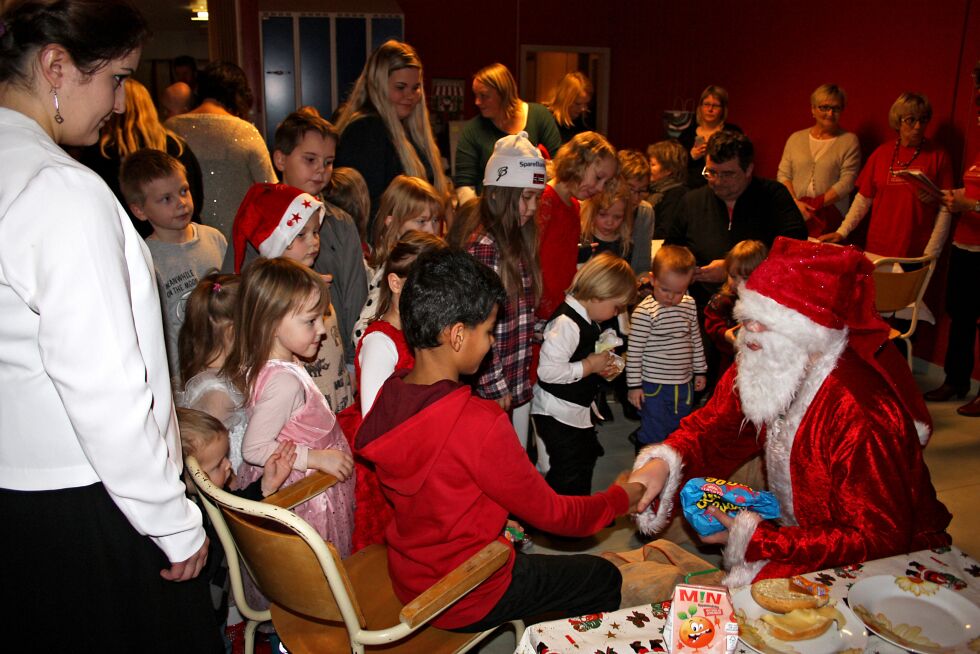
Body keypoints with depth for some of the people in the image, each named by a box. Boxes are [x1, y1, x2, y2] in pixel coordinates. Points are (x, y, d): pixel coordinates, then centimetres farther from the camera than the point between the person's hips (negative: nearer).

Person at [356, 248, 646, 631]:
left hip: (406, 575, 7)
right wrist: (622, 498, -1)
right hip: (463, 602, -7)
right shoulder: (480, 424, -32)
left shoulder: (387, 395, -11)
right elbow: (550, 513, -18)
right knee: (605, 578, 12)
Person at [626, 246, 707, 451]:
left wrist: (700, 370, 17)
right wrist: (634, 385, -12)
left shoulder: (690, 305, 2)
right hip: (654, 386, -6)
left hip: (684, 384, 6)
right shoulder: (645, 311, -18)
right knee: (654, 437, 4)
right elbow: (634, 350, -14)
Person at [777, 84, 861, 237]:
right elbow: (783, 175, 5)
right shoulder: (795, 138, 10)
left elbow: (846, 182, -6)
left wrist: (814, 205, -13)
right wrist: (796, 203, -10)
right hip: (795, 218, 2)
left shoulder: (849, 141, 2)